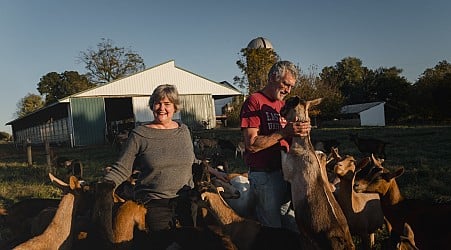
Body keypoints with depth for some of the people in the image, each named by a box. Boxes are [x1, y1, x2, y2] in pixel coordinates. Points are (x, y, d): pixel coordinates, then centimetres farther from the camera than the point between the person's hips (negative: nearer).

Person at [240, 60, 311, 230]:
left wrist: (299, 131, -2)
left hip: (285, 171, 8)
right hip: (264, 174, -7)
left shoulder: (282, 104, 15)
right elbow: (252, 144, -19)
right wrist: (284, 132, -24)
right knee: (271, 227, 1)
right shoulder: (254, 102, -10)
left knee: (286, 222, 17)